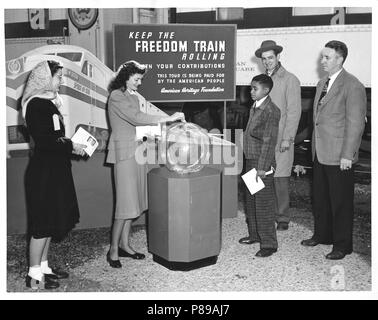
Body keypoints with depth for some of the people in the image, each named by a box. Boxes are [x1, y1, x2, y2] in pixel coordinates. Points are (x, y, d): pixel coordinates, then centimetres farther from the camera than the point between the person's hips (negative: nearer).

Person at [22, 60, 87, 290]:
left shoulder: (49, 102, 14)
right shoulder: (36, 104, -15)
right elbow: (43, 140, -22)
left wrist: (72, 144, 6)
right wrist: (71, 146, -15)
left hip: (55, 171, 10)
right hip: (44, 172, -10)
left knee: (52, 221, 15)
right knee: (43, 223, -3)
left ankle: (43, 266, 26)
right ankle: (34, 275, 8)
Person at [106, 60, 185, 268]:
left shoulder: (134, 96, 16)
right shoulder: (116, 96, -11)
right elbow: (136, 118, -22)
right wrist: (169, 118, -23)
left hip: (136, 151, 9)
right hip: (124, 152, -9)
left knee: (133, 200, 10)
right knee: (126, 202, -8)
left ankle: (124, 245, 20)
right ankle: (113, 250, 2)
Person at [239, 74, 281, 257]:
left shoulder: (271, 111, -16)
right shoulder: (254, 108, 12)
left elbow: (269, 141, -19)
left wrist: (262, 167, -21)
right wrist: (250, 162, 17)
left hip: (262, 164, -9)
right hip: (250, 161, 9)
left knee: (264, 204, -4)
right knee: (251, 201, 18)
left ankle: (269, 244, 4)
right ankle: (255, 234, 33)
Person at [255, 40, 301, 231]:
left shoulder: (290, 80, -1)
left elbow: (294, 111, -6)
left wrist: (287, 138, -12)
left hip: (281, 139, -4)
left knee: (280, 179, -3)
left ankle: (282, 219, 8)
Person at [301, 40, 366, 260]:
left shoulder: (353, 86, -13)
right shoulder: (322, 84, 14)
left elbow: (355, 124, -16)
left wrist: (347, 155, -18)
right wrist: (314, 147, 17)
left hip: (339, 156, -8)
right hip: (320, 153, 8)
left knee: (341, 201, 2)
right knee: (320, 198, 17)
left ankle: (342, 245, 14)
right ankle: (322, 235, 33)